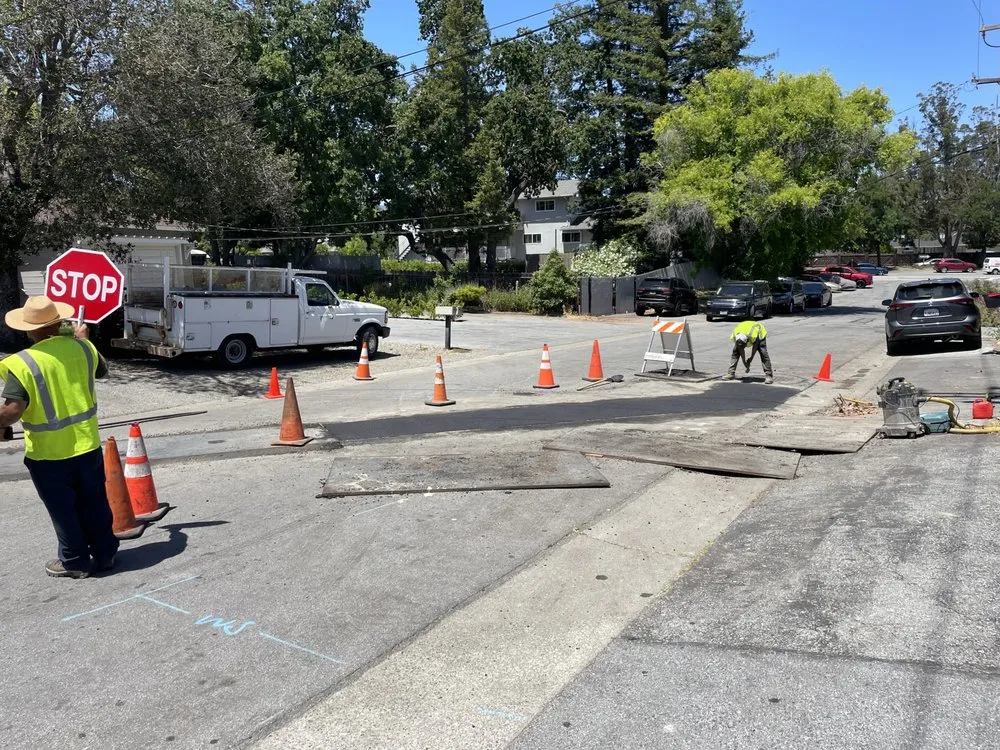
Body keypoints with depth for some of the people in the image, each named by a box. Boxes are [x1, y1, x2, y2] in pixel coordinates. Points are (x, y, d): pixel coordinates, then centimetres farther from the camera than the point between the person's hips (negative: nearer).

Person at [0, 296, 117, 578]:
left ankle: (75, 562, 26)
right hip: (87, 446, 4)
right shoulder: (82, 348, -4)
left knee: (63, 510, 13)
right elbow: (102, 370, 18)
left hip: (48, 454, -4)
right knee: (95, 504, 18)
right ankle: (105, 554, 30)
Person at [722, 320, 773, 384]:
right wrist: (745, 363, -17)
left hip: (759, 332, -4)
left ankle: (769, 376, -17)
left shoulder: (753, 336, -45)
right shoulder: (734, 336, -33)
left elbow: (755, 347, -24)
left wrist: (750, 359, -12)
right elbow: (741, 350, -21)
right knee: (735, 352, -9)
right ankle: (731, 373, -3)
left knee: (763, 353, -19)